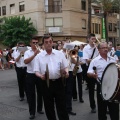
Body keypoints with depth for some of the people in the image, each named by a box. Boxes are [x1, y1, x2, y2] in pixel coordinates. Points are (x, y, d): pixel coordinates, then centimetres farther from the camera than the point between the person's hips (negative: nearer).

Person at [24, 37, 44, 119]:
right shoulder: (27, 52, 0)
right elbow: (26, 61, -18)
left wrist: (39, 52, -20)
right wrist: (34, 54, -24)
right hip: (30, 75, -1)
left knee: (40, 93, 13)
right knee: (31, 94, 3)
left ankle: (39, 108, 31)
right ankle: (32, 112, 12)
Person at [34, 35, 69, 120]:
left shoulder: (60, 54, 4)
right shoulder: (39, 56, 1)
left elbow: (65, 67, 8)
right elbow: (37, 71, 0)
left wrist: (66, 72, -14)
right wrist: (40, 76, -21)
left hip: (58, 82, 0)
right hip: (46, 83, 0)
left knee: (61, 105, 7)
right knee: (49, 106, 12)